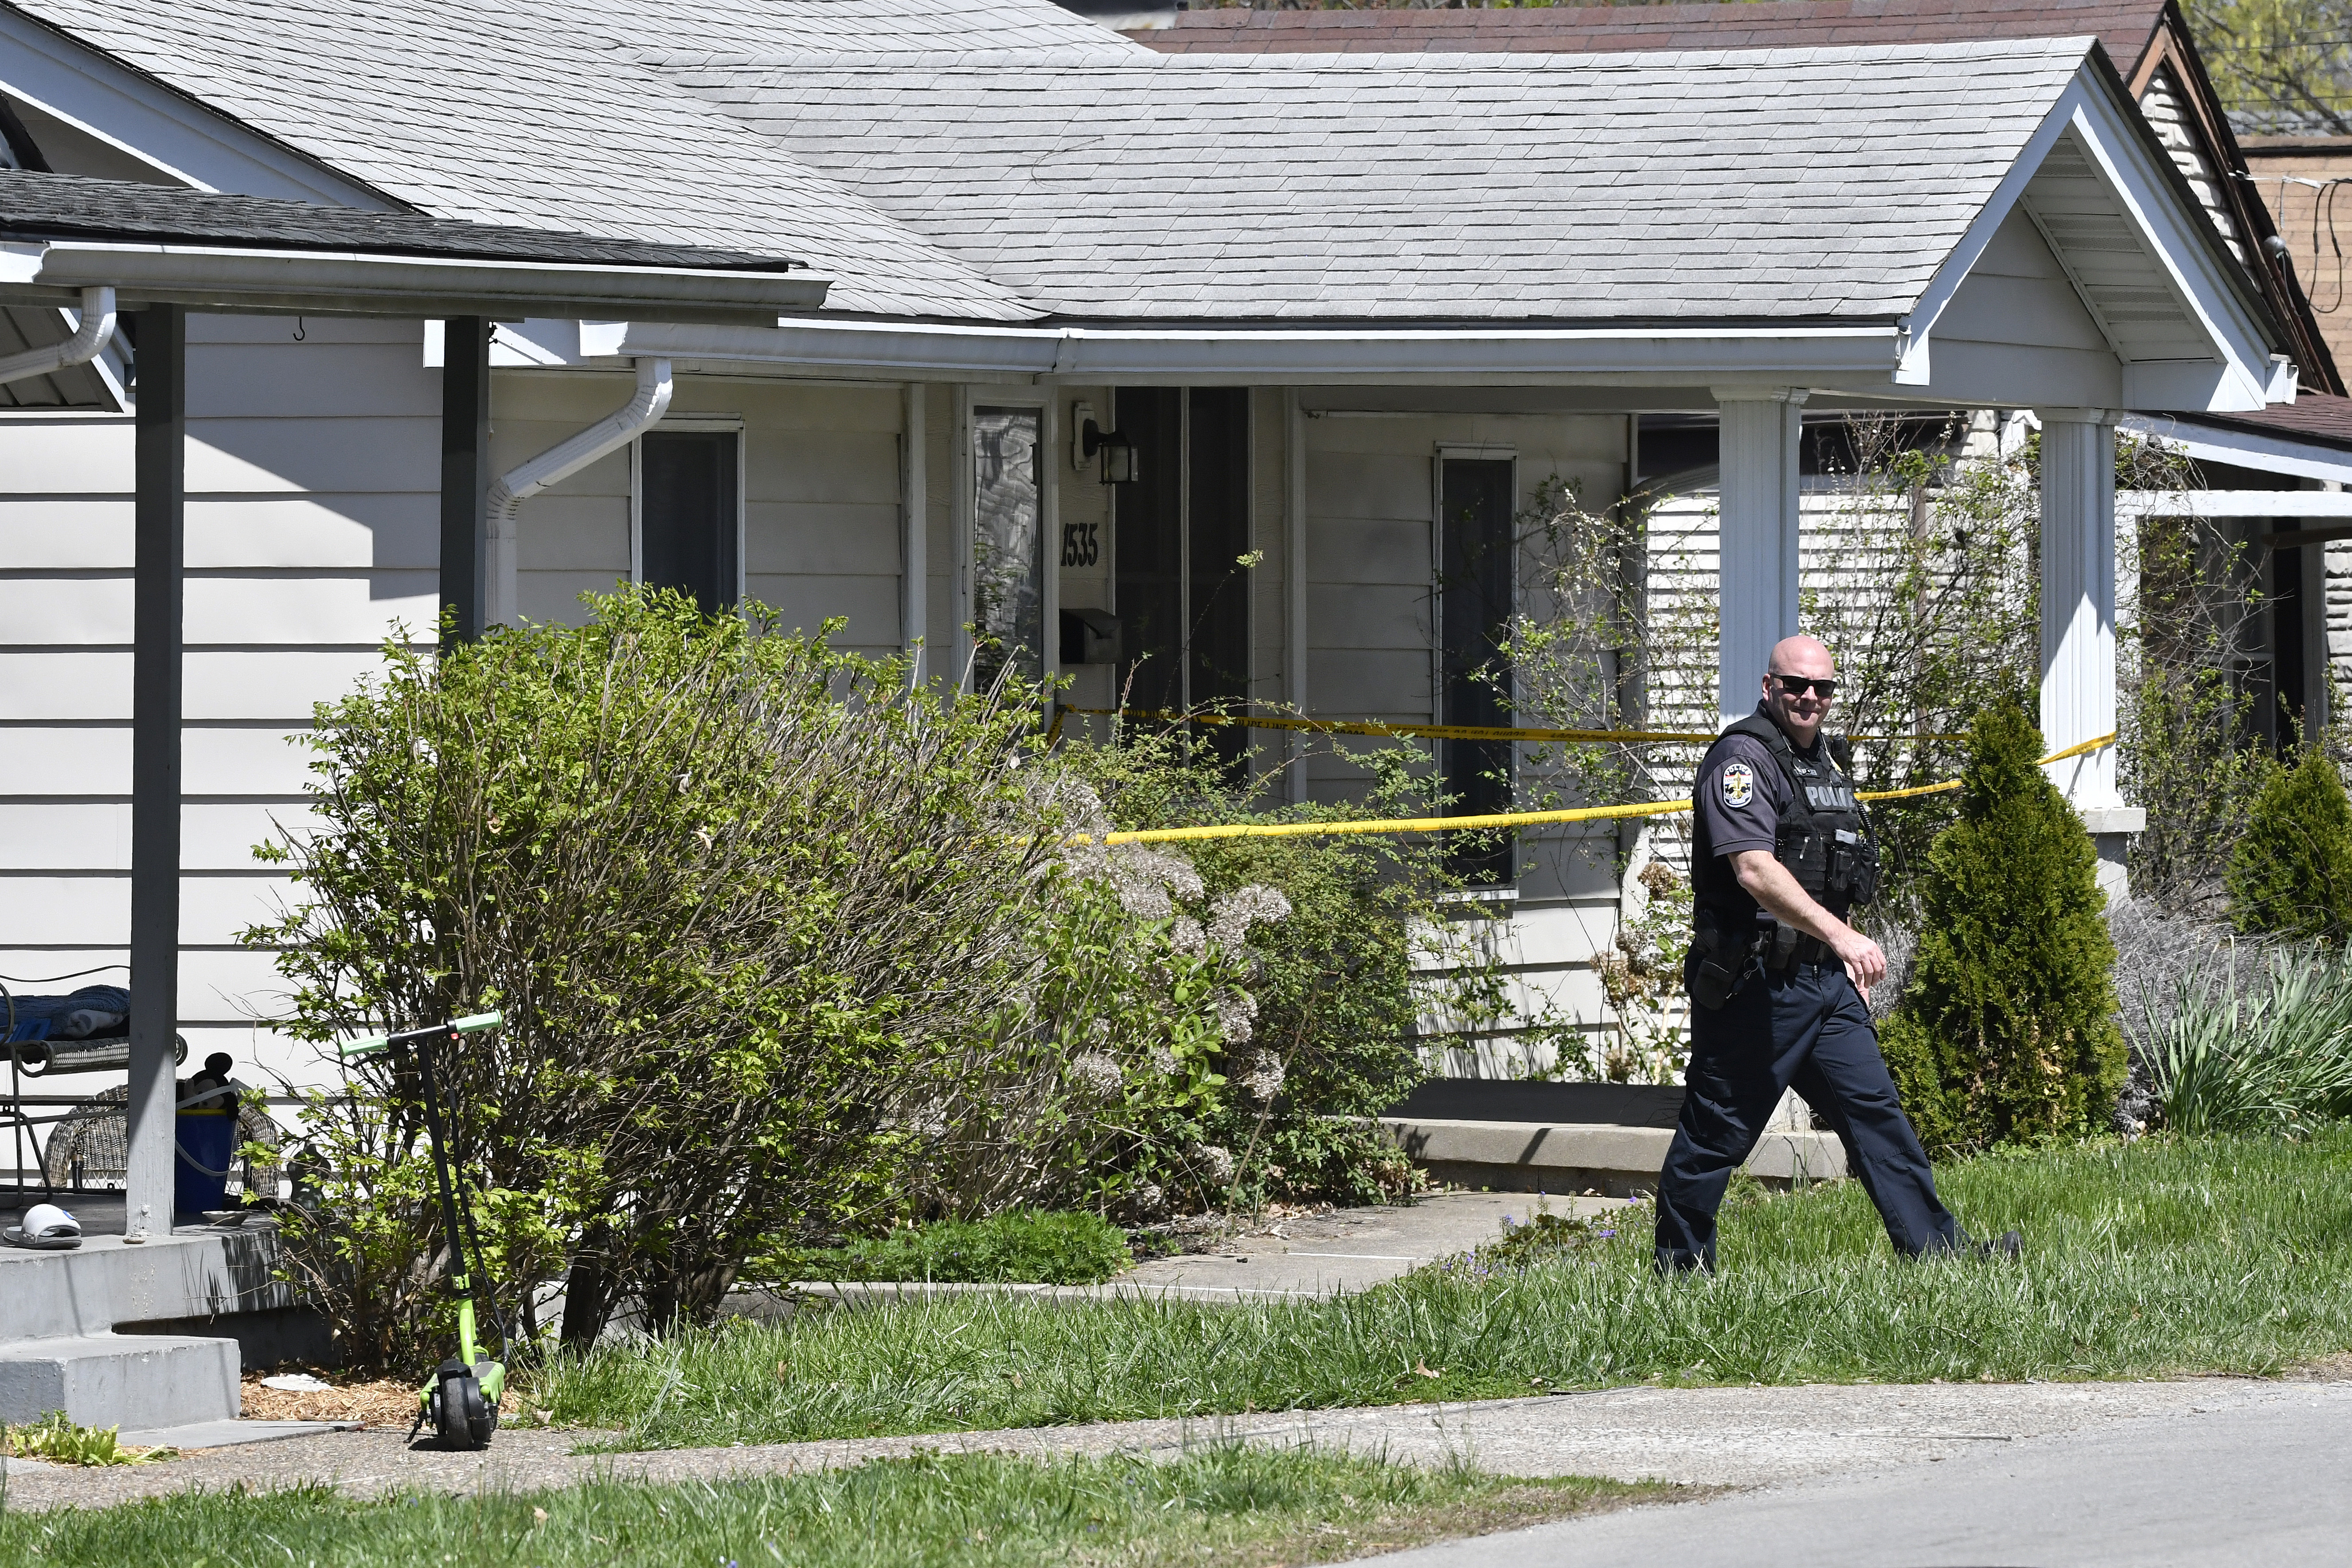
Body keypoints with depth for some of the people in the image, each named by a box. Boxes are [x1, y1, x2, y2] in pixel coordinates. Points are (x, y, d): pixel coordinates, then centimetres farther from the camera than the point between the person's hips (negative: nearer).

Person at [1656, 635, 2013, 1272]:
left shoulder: (1823, 762, 18)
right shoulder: (1743, 758, -12)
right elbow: (1755, 870, -25)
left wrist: (1850, 961, 23)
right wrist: (1841, 935, -32)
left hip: (1823, 980, 8)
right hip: (1754, 981, -8)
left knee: (1875, 1110, 0)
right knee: (1717, 1131, 0)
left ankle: (1939, 1250, -4)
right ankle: (1679, 1268, 10)